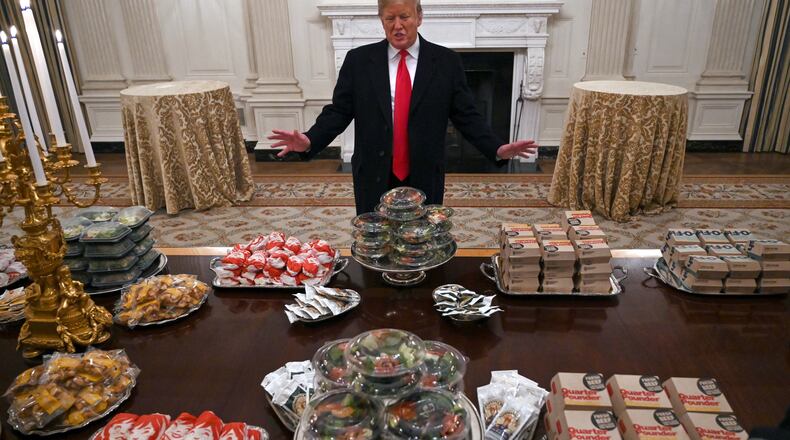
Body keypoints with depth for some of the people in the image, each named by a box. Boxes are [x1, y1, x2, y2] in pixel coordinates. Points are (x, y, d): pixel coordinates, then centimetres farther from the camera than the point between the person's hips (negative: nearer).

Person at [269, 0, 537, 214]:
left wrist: (497, 149, -14)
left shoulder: (446, 61, 0)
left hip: (424, 180, 0)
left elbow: (466, 115, 1)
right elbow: (339, 111, 1)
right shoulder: (358, 60, 1)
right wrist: (309, 141, -16)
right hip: (373, 179, 0)